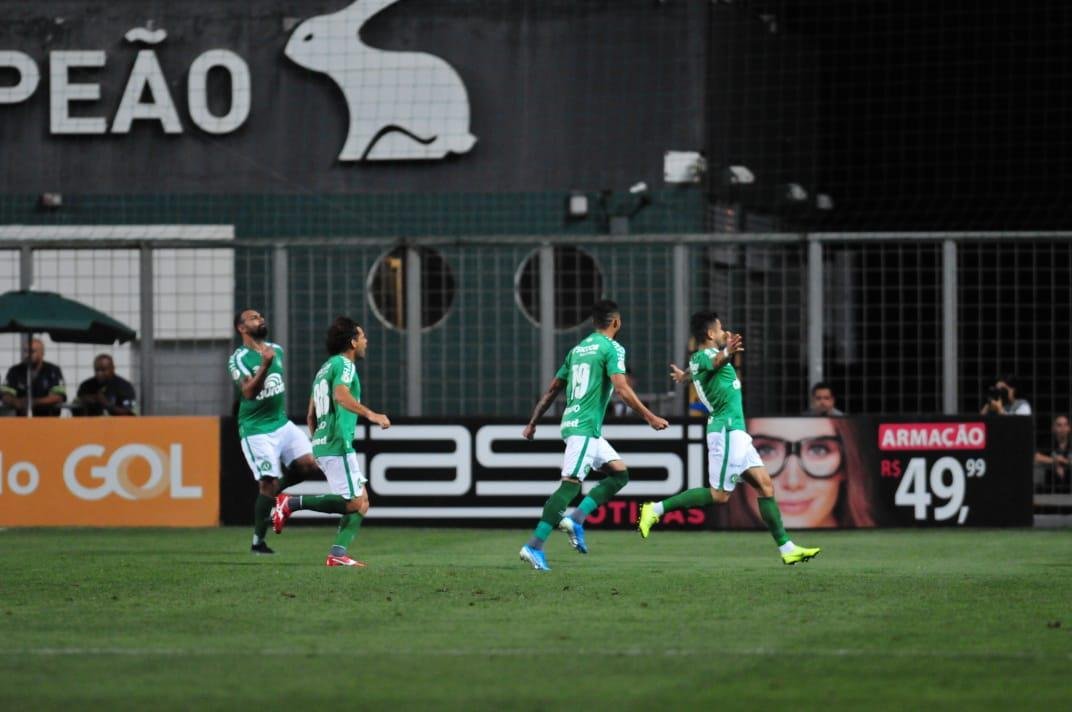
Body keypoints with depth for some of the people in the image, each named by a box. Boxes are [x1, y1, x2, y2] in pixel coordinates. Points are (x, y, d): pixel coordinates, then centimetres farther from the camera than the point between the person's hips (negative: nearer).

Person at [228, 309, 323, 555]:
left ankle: (273, 492, 14)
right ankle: (258, 542, 5)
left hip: (282, 422, 6)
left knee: (310, 464, -11)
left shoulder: (277, 350, 9)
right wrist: (265, 365, -40)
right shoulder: (239, 358, -13)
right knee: (268, 484, -9)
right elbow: (249, 392, -27)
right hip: (256, 430, -6)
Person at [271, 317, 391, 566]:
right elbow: (341, 396, -26)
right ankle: (291, 503, -16)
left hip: (322, 443, 10)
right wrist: (370, 415, -33)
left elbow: (310, 417, 26)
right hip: (338, 444, -10)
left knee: (361, 502, 8)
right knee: (353, 503, -14)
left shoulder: (325, 368, 23)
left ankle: (338, 554, -3)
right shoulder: (344, 364, -5)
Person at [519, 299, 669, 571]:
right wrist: (650, 417, -15)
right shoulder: (612, 349, -6)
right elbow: (622, 388, -17)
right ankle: (534, 546, -20)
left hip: (572, 423, 9)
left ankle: (576, 519, 1)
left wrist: (532, 423, 24)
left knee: (620, 473, 14)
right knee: (570, 484, -14)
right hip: (586, 426, -9)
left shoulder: (578, 349, 18)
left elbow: (553, 389, 20)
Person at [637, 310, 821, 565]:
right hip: (726, 430, -10)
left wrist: (684, 375, 65)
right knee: (719, 495, -9)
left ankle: (786, 548, 1)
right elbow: (715, 362, -41)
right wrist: (727, 354, -63)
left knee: (765, 485, 4)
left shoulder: (699, 359, 15)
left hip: (735, 432, 10)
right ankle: (657, 509, -3)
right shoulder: (705, 356, -14)